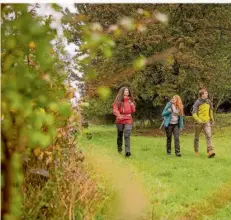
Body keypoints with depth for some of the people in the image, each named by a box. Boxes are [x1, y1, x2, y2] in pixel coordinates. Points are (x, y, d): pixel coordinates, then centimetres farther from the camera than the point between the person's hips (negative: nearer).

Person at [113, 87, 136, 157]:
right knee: (120, 135, 11)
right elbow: (115, 110, -9)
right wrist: (119, 115, -28)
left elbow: (133, 111, 13)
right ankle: (119, 149, 32)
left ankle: (127, 151, -22)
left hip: (128, 120, 1)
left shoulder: (130, 100, 12)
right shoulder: (118, 100, 2)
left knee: (127, 135, -14)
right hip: (120, 120, -1)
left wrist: (132, 105, -6)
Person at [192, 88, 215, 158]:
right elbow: (194, 113, -12)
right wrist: (198, 120, -24)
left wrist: (212, 120, 23)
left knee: (209, 136, -14)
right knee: (196, 137, 10)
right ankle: (196, 151, 26)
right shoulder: (197, 103, -9)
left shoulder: (208, 102, 5)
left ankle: (210, 151, -21)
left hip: (207, 122, 3)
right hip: (199, 123, -3)